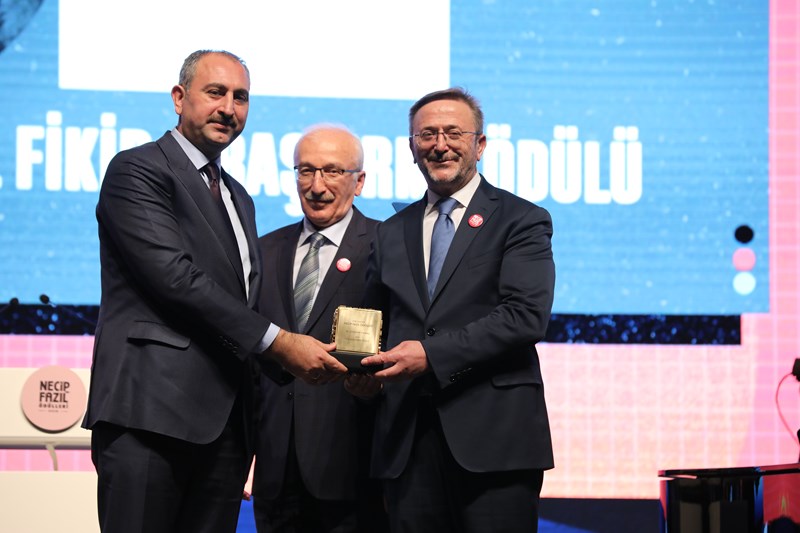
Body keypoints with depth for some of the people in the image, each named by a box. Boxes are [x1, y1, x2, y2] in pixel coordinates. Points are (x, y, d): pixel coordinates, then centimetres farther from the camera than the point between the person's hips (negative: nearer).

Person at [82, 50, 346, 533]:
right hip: (152, 411, -8)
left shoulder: (238, 198, 25)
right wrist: (278, 343, -15)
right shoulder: (136, 171, -2)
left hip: (226, 420, 8)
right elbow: (176, 276, -14)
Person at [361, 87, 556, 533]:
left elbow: (527, 316, -10)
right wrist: (364, 366, 1)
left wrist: (432, 354, -16)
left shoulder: (520, 221, 3)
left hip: (493, 437, -4)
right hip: (407, 441, 4)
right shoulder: (392, 233, 19)